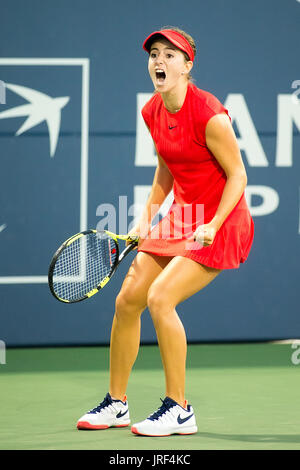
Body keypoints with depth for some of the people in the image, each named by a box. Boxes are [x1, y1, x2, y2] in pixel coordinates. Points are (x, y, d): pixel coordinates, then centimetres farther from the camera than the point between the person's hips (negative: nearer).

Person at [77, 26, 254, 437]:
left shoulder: (209, 115, -22)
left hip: (220, 223, -8)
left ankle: (179, 411, -10)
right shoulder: (153, 112, 1)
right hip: (180, 218, 8)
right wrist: (146, 219, 9)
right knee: (127, 300, 3)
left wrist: (213, 225, -22)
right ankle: (116, 403, 20)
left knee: (160, 298, -22)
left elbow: (237, 176, -14)